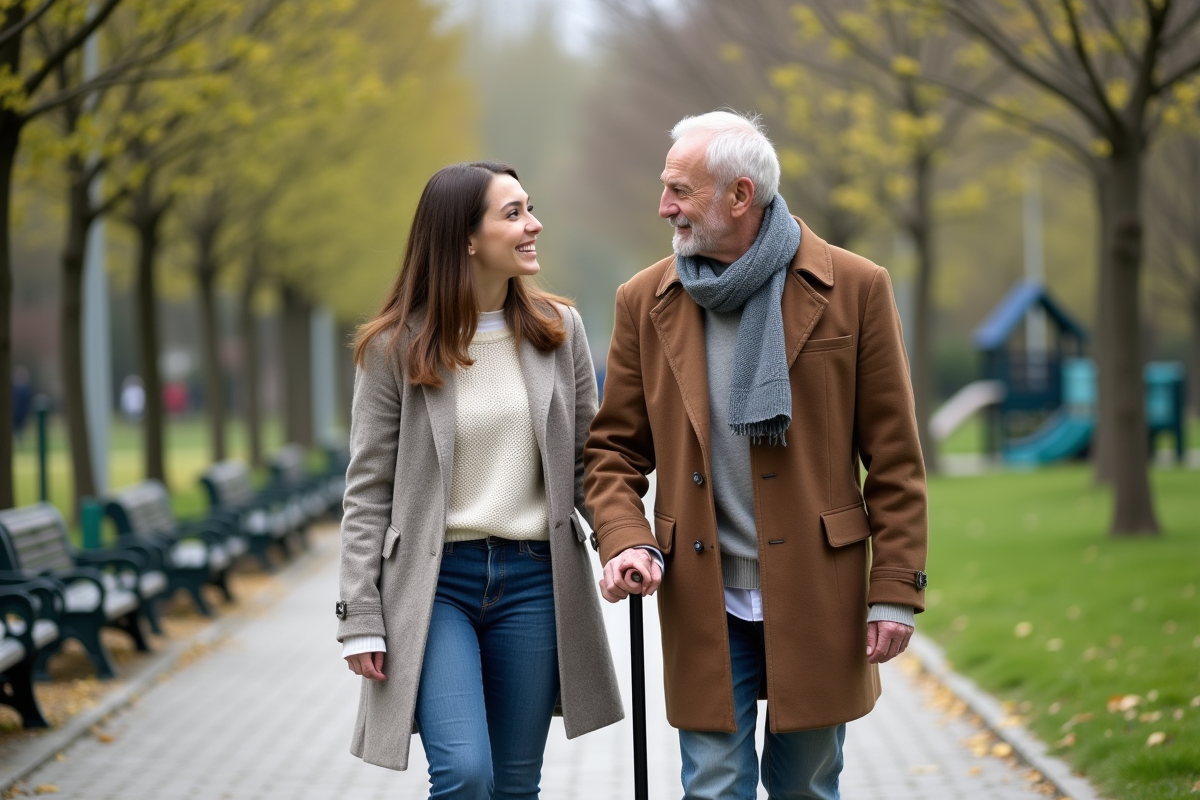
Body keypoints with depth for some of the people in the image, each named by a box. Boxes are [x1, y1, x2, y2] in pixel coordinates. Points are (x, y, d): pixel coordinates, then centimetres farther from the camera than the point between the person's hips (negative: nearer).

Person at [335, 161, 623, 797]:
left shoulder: (559, 330, 5)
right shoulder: (394, 349, -3)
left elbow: (587, 463, 9)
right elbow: (368, 493, -1)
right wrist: (360, 617, -5)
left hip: (533, 579, 3)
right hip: (433, 580, -3)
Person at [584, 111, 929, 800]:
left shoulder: (854, 289, -3)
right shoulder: (646, 302, 4)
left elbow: (895, 457, -2)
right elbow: (614, 446, 9)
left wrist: (896, 589, -5)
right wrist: (625, 539, -10)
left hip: (817, 597, -1)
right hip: (703, 604, 1)